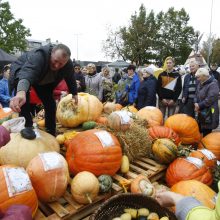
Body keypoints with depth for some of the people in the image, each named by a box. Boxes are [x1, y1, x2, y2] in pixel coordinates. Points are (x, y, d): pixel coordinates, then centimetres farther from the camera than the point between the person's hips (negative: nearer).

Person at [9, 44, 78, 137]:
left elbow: (70, 78, -5)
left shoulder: (68, 65, -25)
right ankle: (26, 125, -23)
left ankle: (51, 133, 13)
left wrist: (74, 94, 5)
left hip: (43, 81, 5)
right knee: (23, 94, -35)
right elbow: (27, 72, -62)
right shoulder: (39, 55, -44)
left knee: (50, 104, -2)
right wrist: (21, 92, -81)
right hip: (22, 71, -4)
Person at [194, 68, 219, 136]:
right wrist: (196, 104, -4)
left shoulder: (213, 84, -17)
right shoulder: (200, 84, 12)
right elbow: (197, 95, 15)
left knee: (206, 134, 0)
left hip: (209, 114, -8)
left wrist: (199, 106, -15)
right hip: (201, 113, 9)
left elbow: (210, 99, -24)